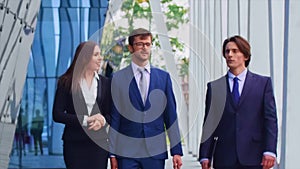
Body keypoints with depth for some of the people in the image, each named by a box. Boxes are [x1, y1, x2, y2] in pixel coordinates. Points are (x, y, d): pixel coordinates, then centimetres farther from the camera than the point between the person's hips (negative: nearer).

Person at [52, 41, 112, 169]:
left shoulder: (105, 83, 8)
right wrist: (85, 120, -14)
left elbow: (111, 114, 10)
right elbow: (57, 115, -4)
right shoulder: (66, 82, 0)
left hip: (99, 143, 2)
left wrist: (102, 120, -14)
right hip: (74, 143, -2)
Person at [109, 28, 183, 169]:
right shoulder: (118, 78, 3)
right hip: (127, 153, -1)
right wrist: (112, 153, 0)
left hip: (156, 151, 1)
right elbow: (114, 118, 3)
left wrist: (176, 150, 4)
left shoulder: (163, 77, 8)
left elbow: (171, 116, 8)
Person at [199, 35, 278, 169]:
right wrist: (205, 156, 1)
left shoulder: (263, 83, 8)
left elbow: (270, 118, 2)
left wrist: (269, 151, -9)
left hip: (253, 158, -1)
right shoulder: (214, 87, 11)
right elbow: (209, 124, 8)